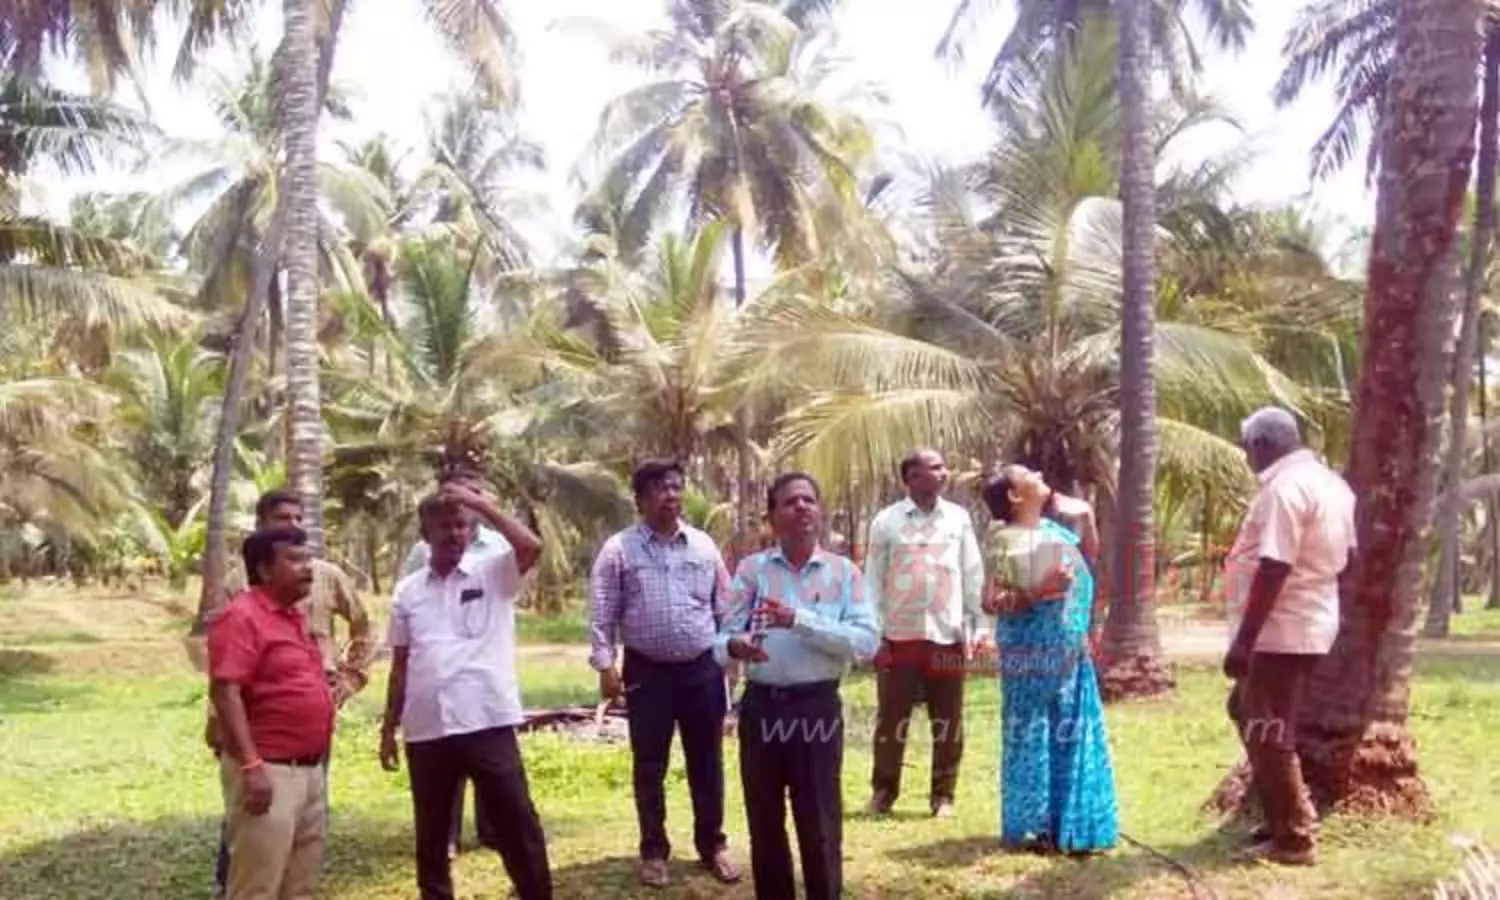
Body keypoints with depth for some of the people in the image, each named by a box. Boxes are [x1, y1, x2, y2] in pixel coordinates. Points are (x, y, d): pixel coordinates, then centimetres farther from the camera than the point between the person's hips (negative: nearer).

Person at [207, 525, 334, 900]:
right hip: (268, 772, -9)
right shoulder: (242, 616, -13)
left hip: (310, 770, 9)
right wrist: (251, 765, -27)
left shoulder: (294, 616, 15)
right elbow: (225, 692, -21)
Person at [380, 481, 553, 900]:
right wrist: (388, 729, 13)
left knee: (519, 826, 0)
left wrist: (481, 502, -14)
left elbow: (532, 546, -19)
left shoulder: (493, 571, 2)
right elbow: (400, 666, 14)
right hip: (425, 731, 3)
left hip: (488, 723, -3)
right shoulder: (408, 590, 11)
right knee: (431, 836, 13)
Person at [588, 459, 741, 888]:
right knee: (649, 766, 7)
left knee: (706, 762, 10)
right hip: (646, 670, -2)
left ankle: (712, 845, 25)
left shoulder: (703, 545, 6)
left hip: (702, 668, 2)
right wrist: (605, 664, -10)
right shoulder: (619, 549, -2)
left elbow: (725, 607, 10)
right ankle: (654, 851, 21)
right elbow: (602, 614, -3)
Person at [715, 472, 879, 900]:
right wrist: (735, 647, -28)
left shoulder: (844, 571, -1)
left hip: (817, 708, -2)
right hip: (761, 707, 2)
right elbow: (724, 637, -4)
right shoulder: (750, 569, 2)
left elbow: (867, 641, -13)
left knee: (820, 828, 5)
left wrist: (799, 620, -21)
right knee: (764, 825, 14)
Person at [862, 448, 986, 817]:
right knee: (891, 718, 5)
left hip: (948, 636, 2)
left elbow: (973, 574, 8)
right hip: (899, 635, -1)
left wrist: (979, 625, 4)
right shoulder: (886, 520, -1)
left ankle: (943, 795, 19)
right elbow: (873, 579, 1)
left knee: (948, 721, 7)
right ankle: (883, 791, 19)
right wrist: (871, 631, -3)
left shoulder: (959, 517, 5)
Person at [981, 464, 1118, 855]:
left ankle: (1069, 823, 24)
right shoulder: (1005, 542, -14)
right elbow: (991, 602, -20)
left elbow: (1089, 554, 26)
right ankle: (1031, 828, 11)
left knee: (1073, 735, 12)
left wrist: (1086, 517, 12)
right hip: (1033, 651, -8)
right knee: (1032, 734, 1)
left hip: (1070, 650, 8)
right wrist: (1039, 592, -28)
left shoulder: (1054, 526, 8)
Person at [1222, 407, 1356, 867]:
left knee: (1268, 736, 1)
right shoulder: (1329, 482, 11)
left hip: (1279, 632, -10)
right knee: (1250, 715, 22)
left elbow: (1273, 570, -25)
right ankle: (1292, 816, 29)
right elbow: (1343, 556, 18)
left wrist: (1243, 640, -23)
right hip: (1309, 625, 10)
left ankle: (1293, 840, 10)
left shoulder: (1284, 488, -20)